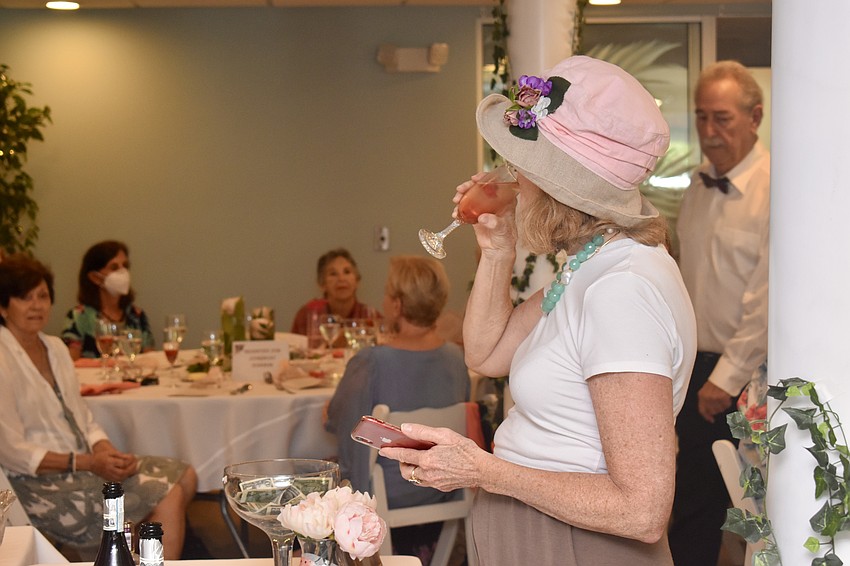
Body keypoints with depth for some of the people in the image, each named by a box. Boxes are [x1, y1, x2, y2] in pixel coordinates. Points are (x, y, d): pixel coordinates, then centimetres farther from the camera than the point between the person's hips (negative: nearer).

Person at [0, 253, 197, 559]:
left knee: (185, 477, -3)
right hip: (40, 485, -9)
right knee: (167, 495, -17)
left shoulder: (55, 347, 12)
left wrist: (109, 453, -6)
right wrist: (87, 463, -20)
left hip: (81, 462, 9)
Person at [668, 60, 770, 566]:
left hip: (750, 377, -7)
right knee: (693, 502, 13)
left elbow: (767, 297, -19)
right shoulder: (699, 186, 8)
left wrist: (729, 376, -16)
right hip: (701, 370, 7)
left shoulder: (772, 188, -15)